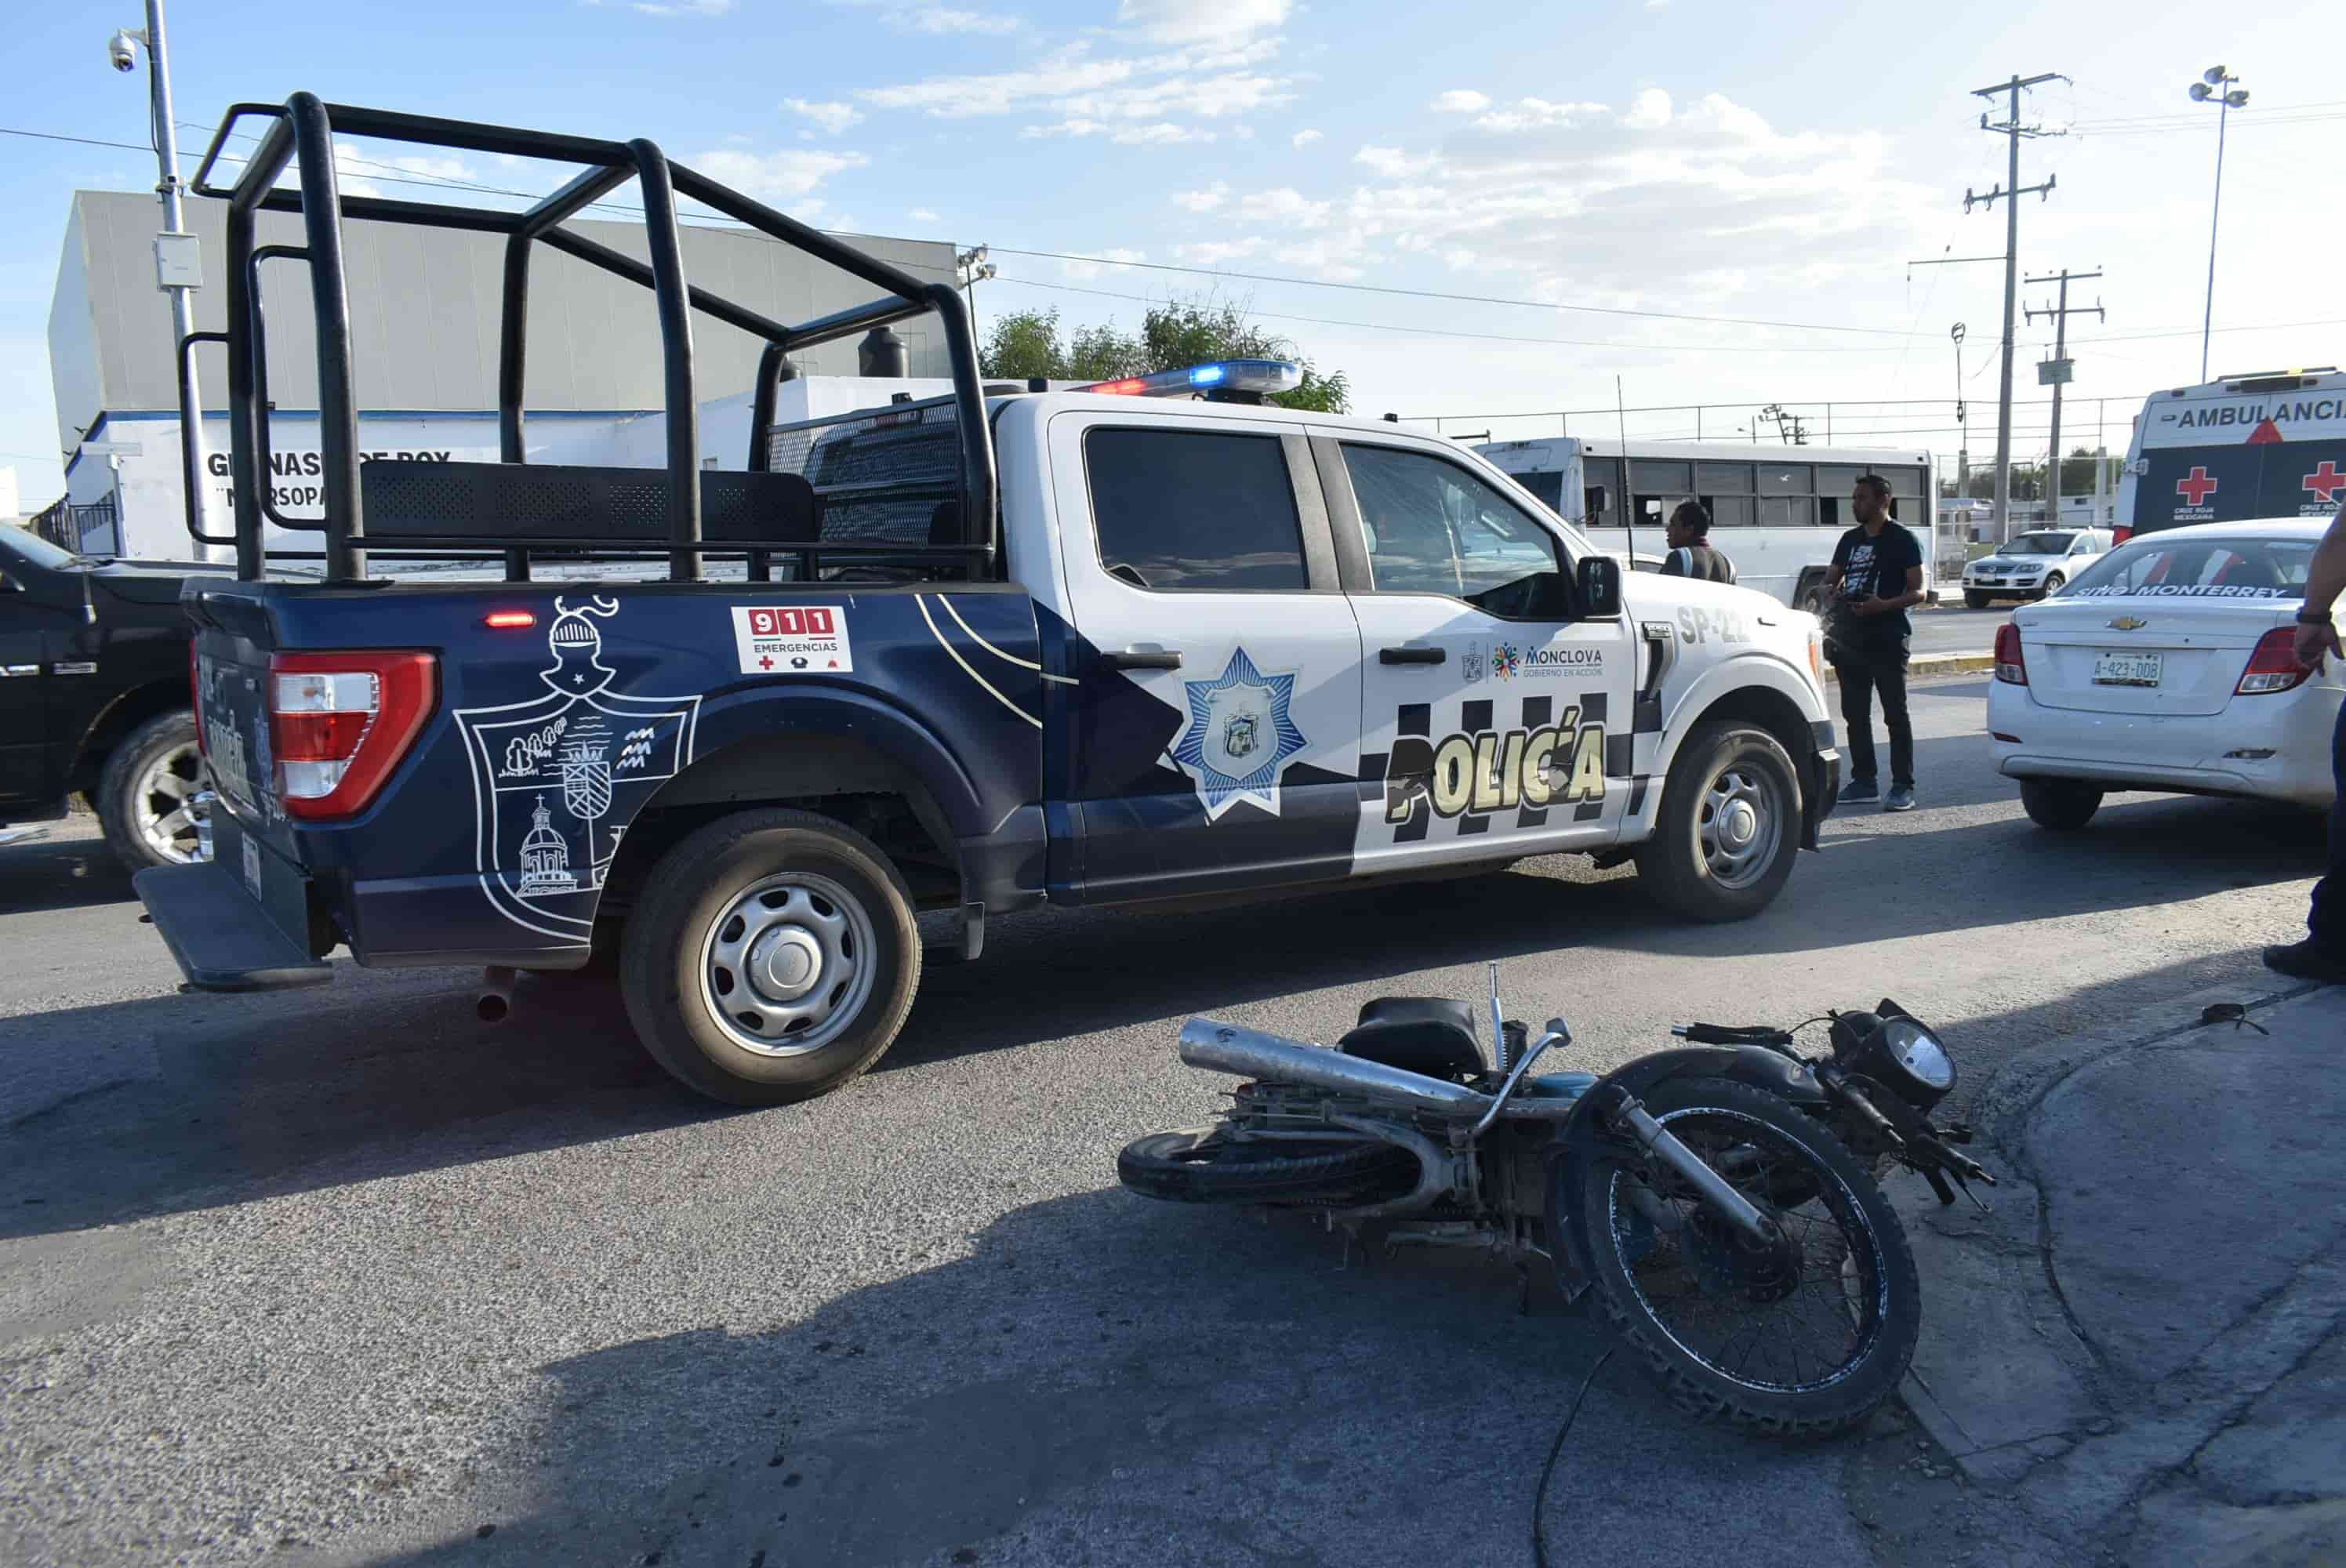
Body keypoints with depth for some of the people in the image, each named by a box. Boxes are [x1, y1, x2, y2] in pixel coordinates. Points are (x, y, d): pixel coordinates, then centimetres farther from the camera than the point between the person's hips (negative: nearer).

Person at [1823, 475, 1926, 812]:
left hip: (1888, 639, -7)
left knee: (1895, 713, -5)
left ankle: (1902, 787, -5)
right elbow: (1830, 579, 22)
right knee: (1855, 712, 9)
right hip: (1851, 638, 7)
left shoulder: (1902, 540, -3)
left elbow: (1917, 592, -7)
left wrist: (1884, 605, -24)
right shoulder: (1850, 540, 16)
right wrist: (1832, 590, -2)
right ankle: (1864, 781, 18)